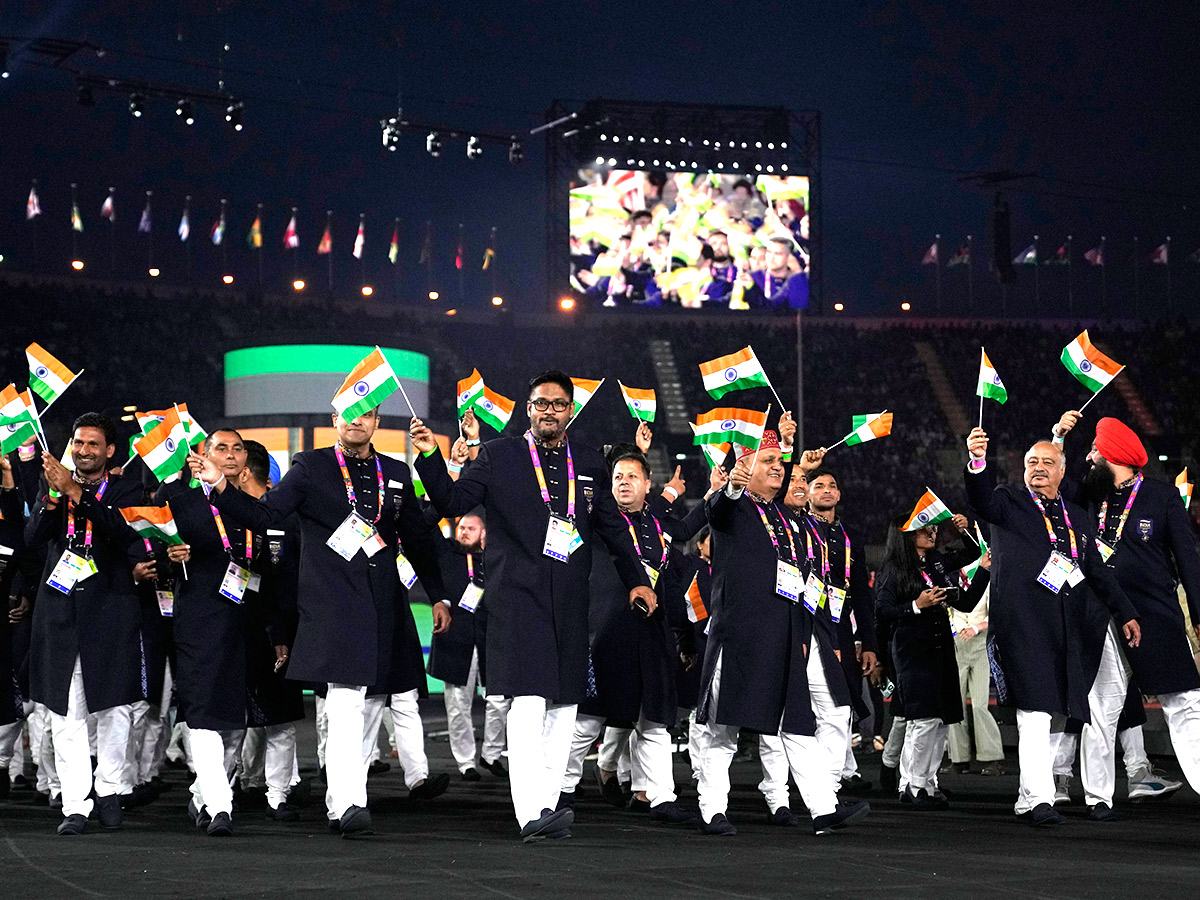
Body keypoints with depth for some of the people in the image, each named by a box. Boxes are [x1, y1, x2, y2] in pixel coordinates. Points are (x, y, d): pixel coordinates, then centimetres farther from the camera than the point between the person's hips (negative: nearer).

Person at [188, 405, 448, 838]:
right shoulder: (311, 467, 1)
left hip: (384, 605, 5)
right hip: (334, 603, -5)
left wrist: (438, 596, 17)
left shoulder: (396, 473, 13)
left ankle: (338, 805, 19)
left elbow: (418, 539, 19)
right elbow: (264, 515, -6)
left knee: (369, 706, 9)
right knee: (345, 704, -17)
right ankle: (348, 804, -22)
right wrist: (221, 486, -21)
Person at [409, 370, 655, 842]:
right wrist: (430, 456, -15)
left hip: (569, 604, 5)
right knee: (528, 703, -16)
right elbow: (452, 502, -1)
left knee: (563, 706, 6)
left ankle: (546, 805, 12)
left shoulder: (589, 463, 14)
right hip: (519, 598, -5)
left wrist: (637, 579, 18)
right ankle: (531, 815, -22)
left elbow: (613, 526, 22)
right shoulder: (498, 456, 4)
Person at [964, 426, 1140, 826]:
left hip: (1070, 626, 6)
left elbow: (1097, 570, 26)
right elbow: (982, 500, -13)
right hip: (1023, 622, -6)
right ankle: (1039, 799, -18)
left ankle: (1027, 797, 17)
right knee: (1035, 711, -15)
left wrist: (1125, 613, 21)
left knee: (1058, 711, 7)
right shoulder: (1009, 501, 9)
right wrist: (977, 460, -33)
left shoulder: (1076, 517, 23)